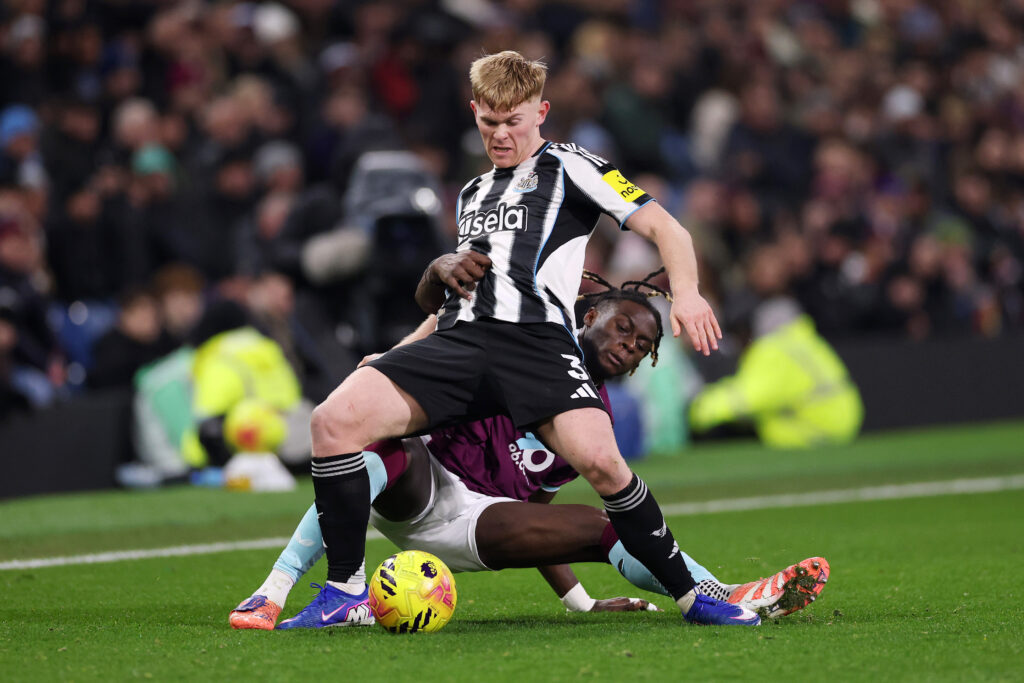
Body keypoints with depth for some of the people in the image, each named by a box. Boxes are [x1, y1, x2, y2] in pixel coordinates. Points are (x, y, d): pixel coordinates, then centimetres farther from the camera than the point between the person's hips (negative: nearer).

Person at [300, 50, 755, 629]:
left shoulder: (568, 167, 10)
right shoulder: (473, 193, 30)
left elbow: (662, 227, 1)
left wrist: (685, 293, -16)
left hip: (536, 338, -5)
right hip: (459, 341, 5)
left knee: (599, 459, -31)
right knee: (333, 420, -17)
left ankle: (691, 596, -14)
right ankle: (347, 590, -9)